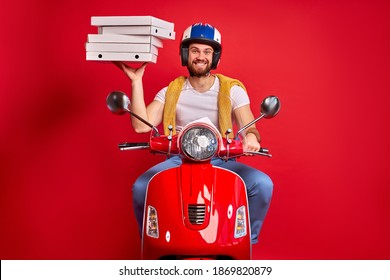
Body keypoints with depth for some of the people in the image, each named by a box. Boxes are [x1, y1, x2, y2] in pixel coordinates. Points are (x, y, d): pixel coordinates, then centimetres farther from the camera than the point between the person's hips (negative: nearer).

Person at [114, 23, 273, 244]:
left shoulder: (232, 90, 3)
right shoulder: (170, 92, 6)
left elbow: (250, 128, -6)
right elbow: (141, 125, -7)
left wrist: (251, 137, -31)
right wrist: (136, 81, -8)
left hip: (222, 161, 0)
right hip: (179, 160, 1)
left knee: (263, 184, -25)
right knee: (141, 187, -25)